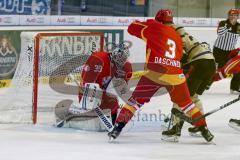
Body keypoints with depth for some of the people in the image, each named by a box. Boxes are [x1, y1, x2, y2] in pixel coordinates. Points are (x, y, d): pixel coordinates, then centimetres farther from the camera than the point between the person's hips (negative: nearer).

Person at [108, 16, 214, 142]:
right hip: (175, 75, 3)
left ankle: (118, 127, 1)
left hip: (154, 73, -3)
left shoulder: (155, 29, 5)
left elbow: (132, 28, 14)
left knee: (136, 100, 10)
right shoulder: (177, 36, 22)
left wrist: (146, 24, 31)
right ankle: (204, 130, 17)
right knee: (185, 103, 20)